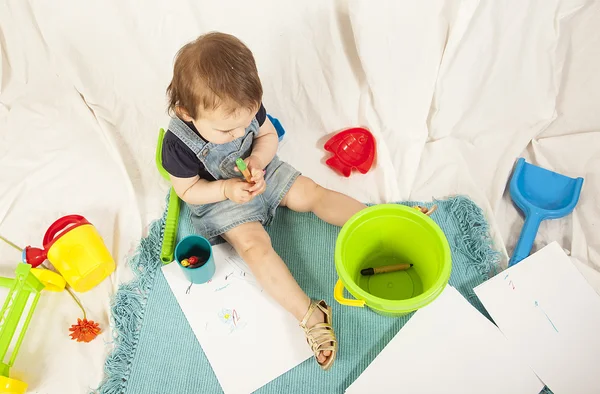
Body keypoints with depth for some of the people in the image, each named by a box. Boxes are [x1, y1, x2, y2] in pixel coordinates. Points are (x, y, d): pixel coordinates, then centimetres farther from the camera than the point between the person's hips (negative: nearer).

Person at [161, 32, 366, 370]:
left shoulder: (247, 106, -19)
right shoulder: (179, 144, -27)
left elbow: (268, 135, -3)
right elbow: (187, 190, -14)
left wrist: (257, 161, -23)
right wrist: (227, 189, -30)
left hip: (262, 173, 4)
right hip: (220, 200, -4)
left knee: (314, 193, -7)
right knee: (255, 245, -23)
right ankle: (310, 315, -24)